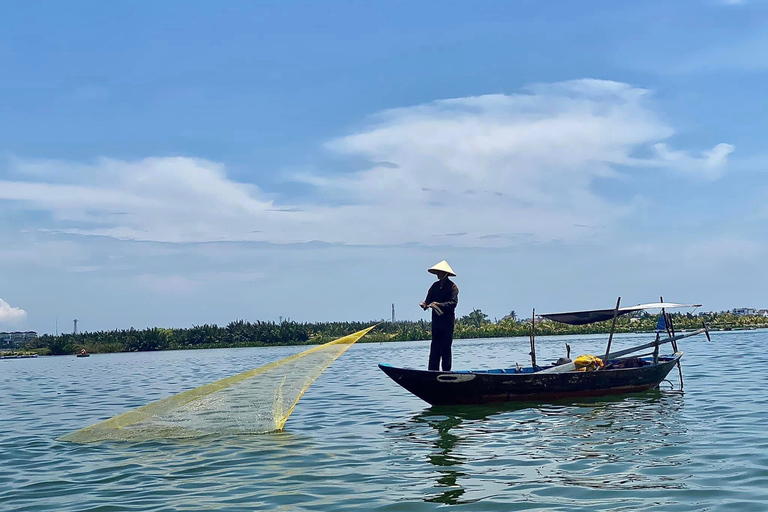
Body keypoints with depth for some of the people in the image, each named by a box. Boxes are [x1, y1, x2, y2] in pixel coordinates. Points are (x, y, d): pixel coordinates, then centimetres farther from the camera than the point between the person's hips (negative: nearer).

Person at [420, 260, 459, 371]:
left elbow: (453, 303, -15)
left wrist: (438, 304, -24)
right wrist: (425, 304, -14)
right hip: (436, 321, 5)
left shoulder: (452, 286, -4)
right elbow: (428, 300, 9)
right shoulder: (435, 286, 13)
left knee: (445, 348, -4)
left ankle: (446, 372, 2)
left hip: (448, 322, -5)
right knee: (434, 349, 4)